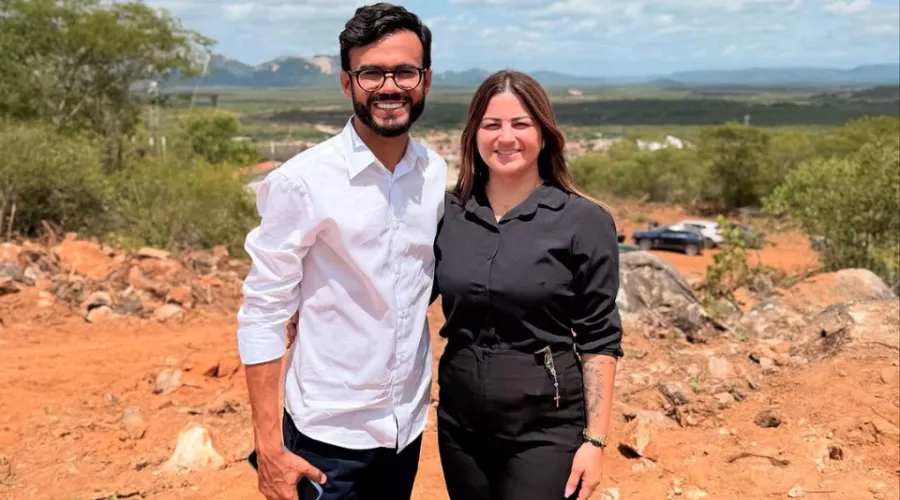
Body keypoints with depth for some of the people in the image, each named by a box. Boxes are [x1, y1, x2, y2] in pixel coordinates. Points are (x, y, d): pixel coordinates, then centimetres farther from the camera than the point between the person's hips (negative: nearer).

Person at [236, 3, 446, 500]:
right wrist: (269, 446, -14)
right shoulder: (301, 181, -16)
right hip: (328, 433, -4)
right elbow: (263, 315, -13)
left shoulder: (436, 173, -2)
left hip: (409, 423, 5)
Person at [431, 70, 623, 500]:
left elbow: (599, 338, -6)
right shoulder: (446, 214, 1)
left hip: (547, 422, -3)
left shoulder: (585, 222, -8)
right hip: (460, 417, 4)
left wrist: (595, 439, -9)